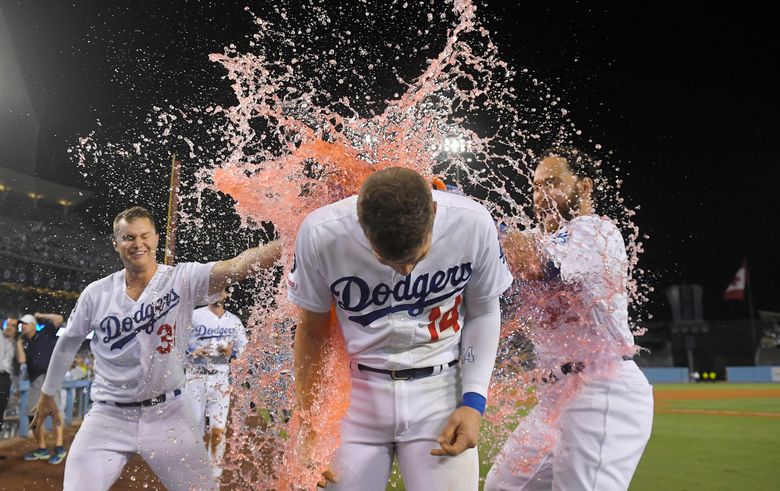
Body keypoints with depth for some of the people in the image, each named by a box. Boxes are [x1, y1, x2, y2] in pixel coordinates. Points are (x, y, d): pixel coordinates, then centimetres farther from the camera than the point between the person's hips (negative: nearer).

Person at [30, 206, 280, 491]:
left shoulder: (182, 279, -10)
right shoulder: (96, 293, -2)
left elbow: (236, 267, -28)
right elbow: (68, 343, 15)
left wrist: (286, 245, -44)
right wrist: (47, 394, 25)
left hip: (167, 414, -2)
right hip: (108, 416, 2)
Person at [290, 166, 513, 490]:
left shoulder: (473, 225, -18)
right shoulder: (322, 235, -19)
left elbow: (483, 313, 0)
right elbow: (312, 330, -3)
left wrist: (474, 400, -8)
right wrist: (307, 424, 0)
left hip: (439, 390, 0)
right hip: (357, 393, 0)